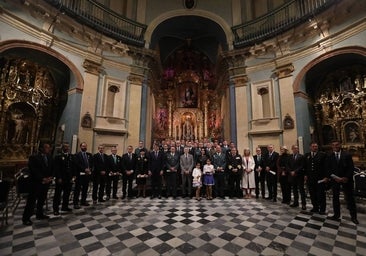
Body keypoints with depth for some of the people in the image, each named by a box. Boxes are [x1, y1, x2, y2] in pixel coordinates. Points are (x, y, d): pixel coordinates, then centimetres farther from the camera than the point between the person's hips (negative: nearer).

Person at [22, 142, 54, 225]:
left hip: (46, 182, 5)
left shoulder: (49, 158, 8)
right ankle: (26, 218, 14)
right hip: (36, 182, -5)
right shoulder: (33, 157, -8)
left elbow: (52, 169, 9)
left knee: (42, 199, 14)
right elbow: (33, 170, -15)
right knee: (31, 200, 1)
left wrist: (50, 177, -6)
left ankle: (39, 214, 27)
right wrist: (42, 179, -18)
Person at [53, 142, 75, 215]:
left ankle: (65, 207, 27)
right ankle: (56, 209, 17)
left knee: (67, 193, 14)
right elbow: (56, 168, -10)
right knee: (58, 194, 6)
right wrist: (59, 178, -14)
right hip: (60, 179, -5)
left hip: (69, 179, 5)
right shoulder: (58, 156, -6)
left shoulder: (71, 156, 9)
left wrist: (74, 176, 2)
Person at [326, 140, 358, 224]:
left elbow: (351, 167, -4)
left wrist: (346, 177, -15)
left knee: (350, 198, 6)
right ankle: (336, 214, 20)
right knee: (335, 198, 9)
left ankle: (353, 216, 21)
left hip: (346, 179, -1)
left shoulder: (347, 155, -1)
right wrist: (334, 177, -13)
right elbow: (328, 169, 1)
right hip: (335, 179, 1)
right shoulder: (329, 157, 2)